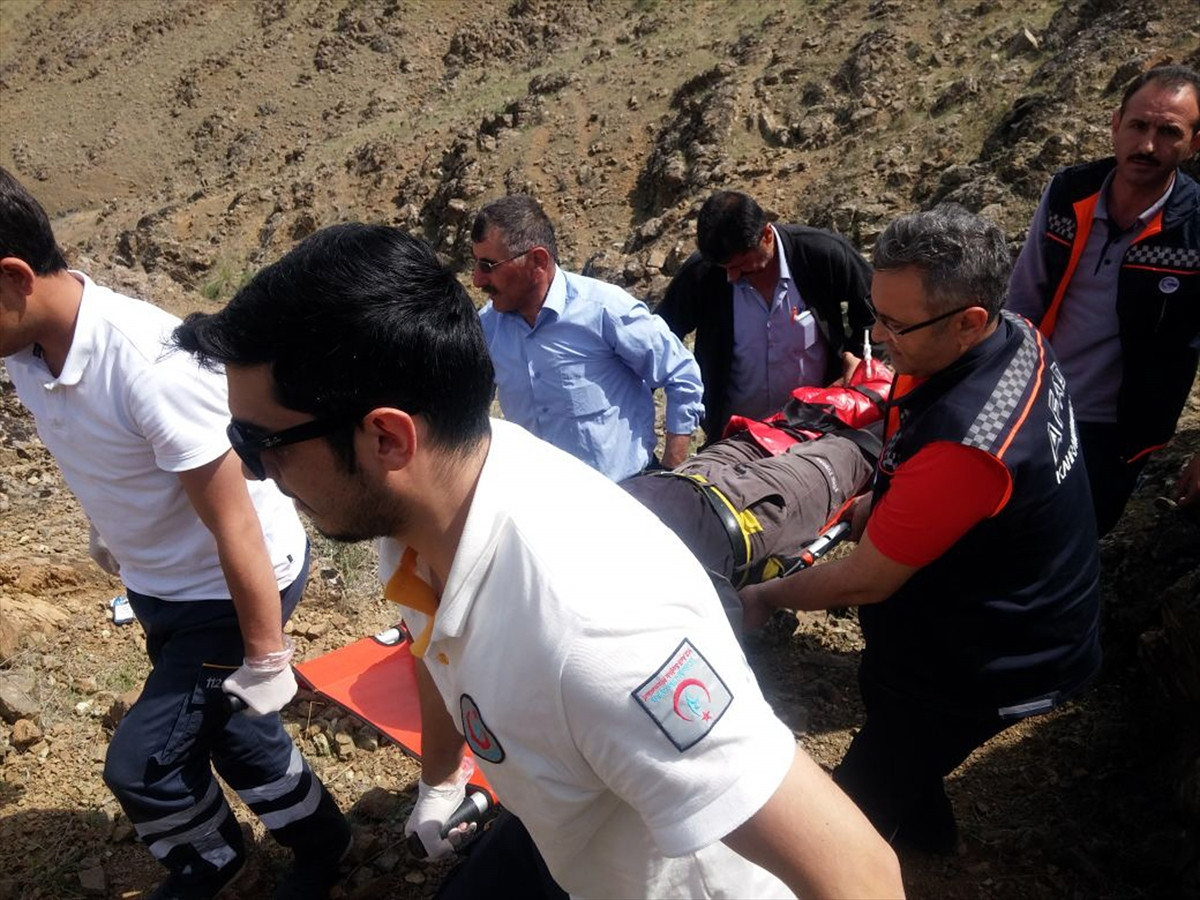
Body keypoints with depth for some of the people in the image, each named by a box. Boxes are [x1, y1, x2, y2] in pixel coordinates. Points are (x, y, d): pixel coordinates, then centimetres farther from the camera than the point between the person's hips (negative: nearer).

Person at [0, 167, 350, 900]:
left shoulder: (150, 365, -34)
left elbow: (235, 527, -27)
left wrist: (265, 658, -19)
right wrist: (110, 536, 27)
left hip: (235, 588, -8)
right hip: (160, 587, 8)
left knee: (141, 762, 2)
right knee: (226, 727, 21)